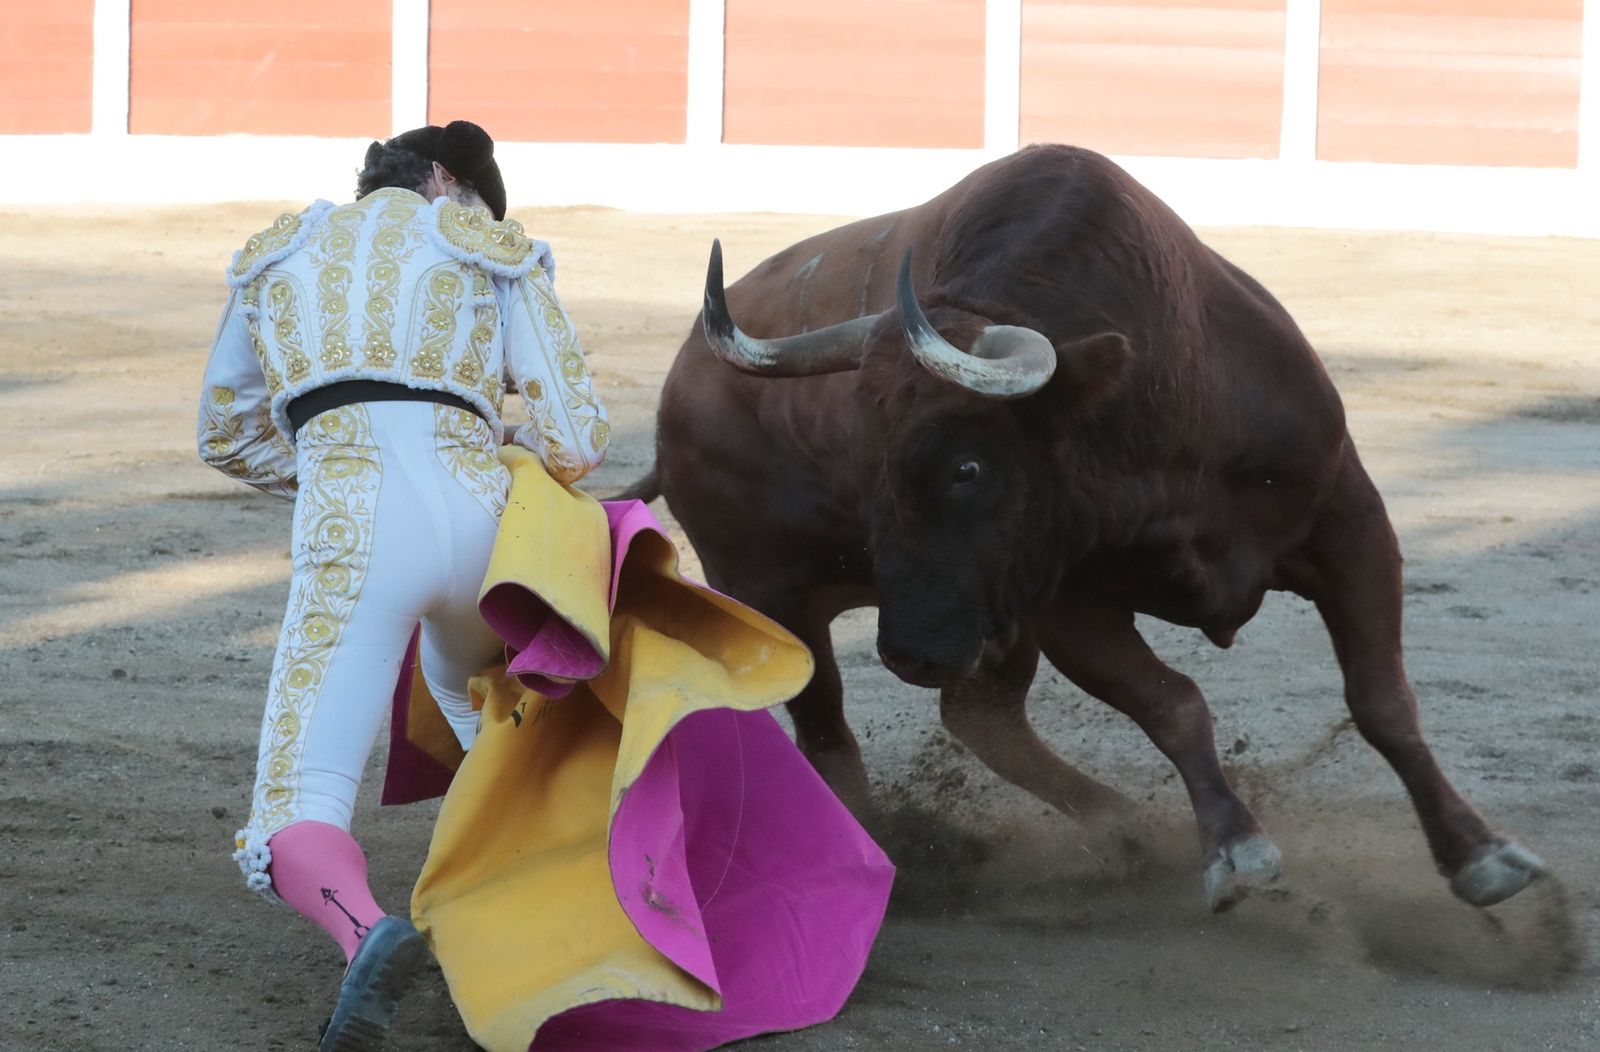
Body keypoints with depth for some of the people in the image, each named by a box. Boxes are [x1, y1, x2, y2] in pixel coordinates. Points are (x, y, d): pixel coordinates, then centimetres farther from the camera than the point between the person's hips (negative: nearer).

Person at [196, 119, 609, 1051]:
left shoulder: (278, 258, 25)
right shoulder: (493, 256, 19)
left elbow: (229, 435, 35)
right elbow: (575, 442, 11)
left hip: (355, 530, -2)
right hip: (479, 512, 2)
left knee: (291, 834, -9)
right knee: (469, 687, 40)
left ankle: (366, 933, -42)